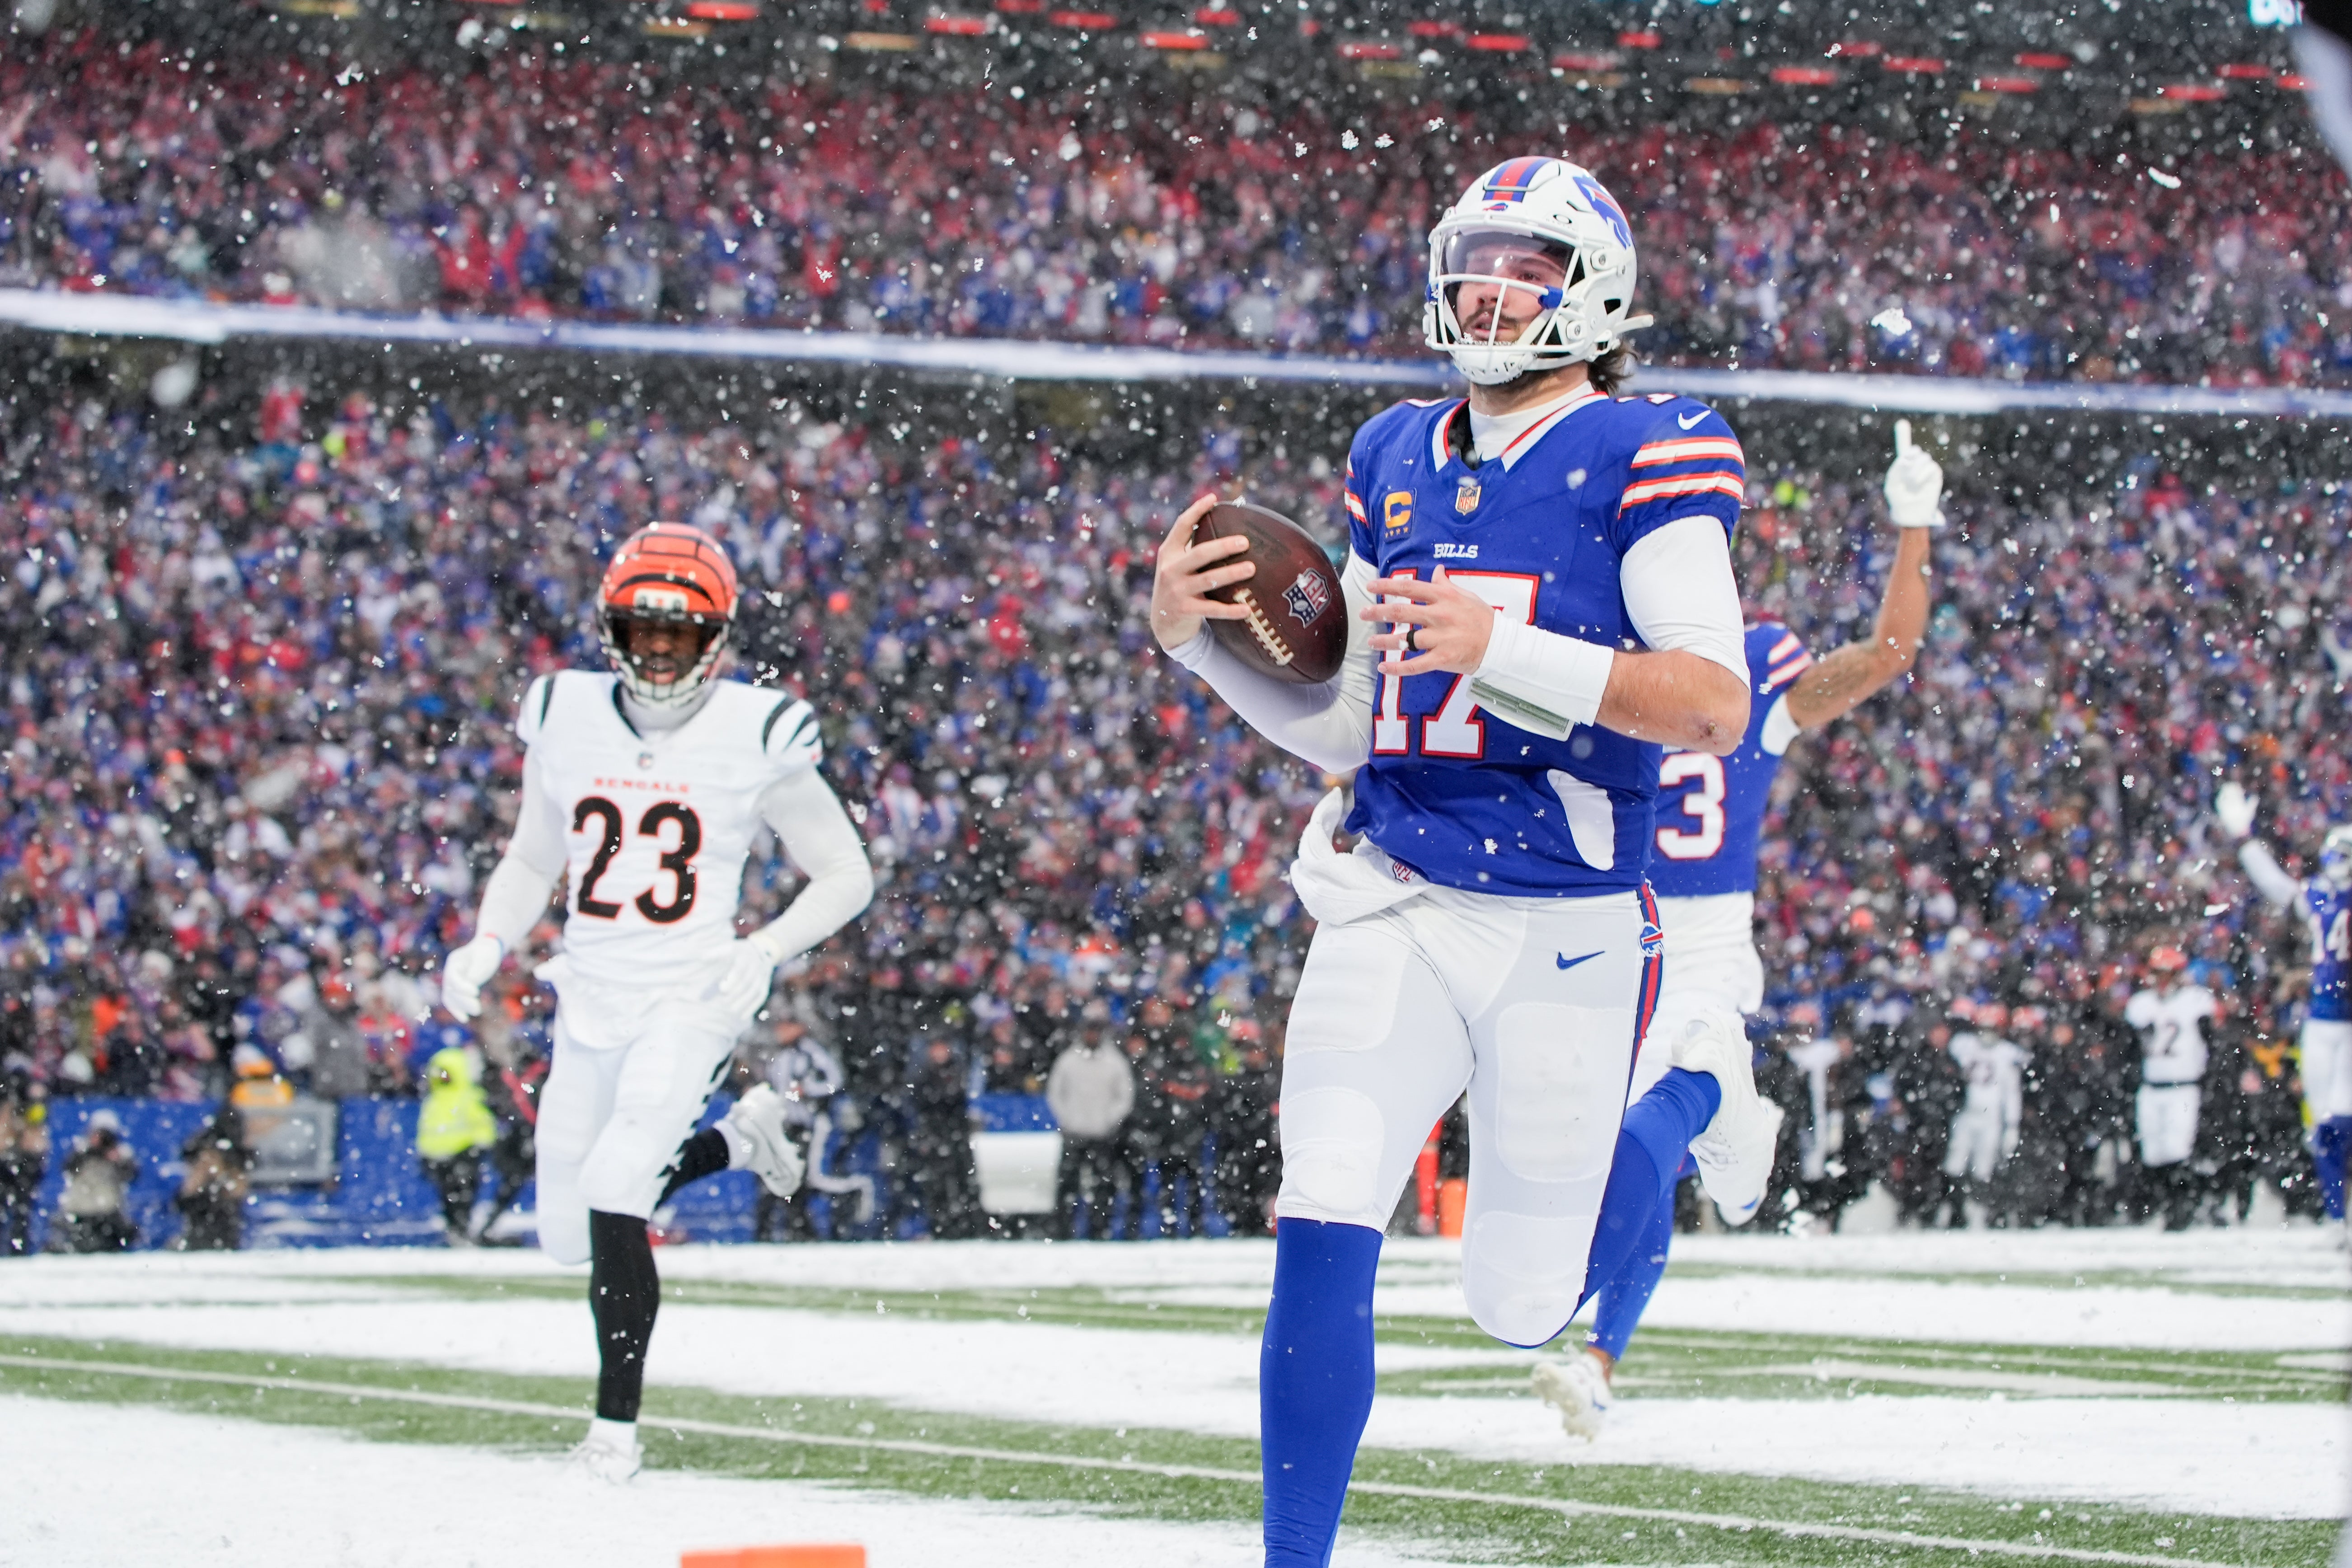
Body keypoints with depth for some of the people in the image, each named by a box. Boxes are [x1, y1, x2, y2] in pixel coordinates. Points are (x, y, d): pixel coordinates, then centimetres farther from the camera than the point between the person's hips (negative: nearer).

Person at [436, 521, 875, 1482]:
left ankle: (617, 1427, -14)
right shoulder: (566, 723, 2)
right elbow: (531, 864, 16)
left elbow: (846, 875, -1)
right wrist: (486, 950, -2)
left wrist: (767, 950, -16)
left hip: (691, 1000, -5)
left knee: (613, 1195, -23)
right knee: (567, 1235, 12)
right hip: (590, 1000, 6)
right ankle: (738, 1139, 36)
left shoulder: (754, 738, -9)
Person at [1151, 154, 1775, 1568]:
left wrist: (1505, 649, -26)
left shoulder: (1643, 457, -6)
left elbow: (1716, 707, -17)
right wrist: (1196, 632, 1)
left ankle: (1702, 1093, 38)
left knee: (1522, 1306, 10)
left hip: (1565, 931, -4)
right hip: (1390, 906, 4)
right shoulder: (1398, 461, 12)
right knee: (1323, 1232, -14)